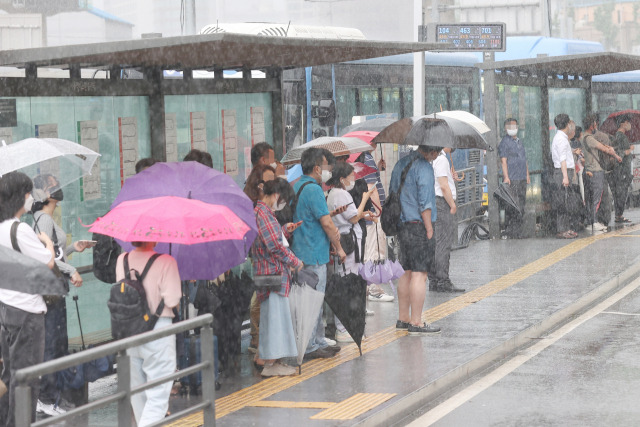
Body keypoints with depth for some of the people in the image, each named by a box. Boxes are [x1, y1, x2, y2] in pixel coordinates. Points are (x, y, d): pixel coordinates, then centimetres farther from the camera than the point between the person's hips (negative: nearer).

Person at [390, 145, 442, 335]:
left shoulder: (401, 163, 13)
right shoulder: (424, 168, -14)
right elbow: (424, 203, -18)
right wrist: (429, 229, -13)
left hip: (402, 226, 9)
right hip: (419, 227, -9)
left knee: (406, 272, 14)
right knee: (420, 274, -5)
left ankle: (403, 318, 20)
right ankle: (416, 323, -4)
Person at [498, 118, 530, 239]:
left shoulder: (519, 142, 20)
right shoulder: (505, 142, -5)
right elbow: (503, 160, -12)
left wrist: (527, 175, 20)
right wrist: (506, 177, -20)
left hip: (522, 179, 8)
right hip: (511, 179, -8)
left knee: (521, 204, 8)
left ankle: (517, 231, 13)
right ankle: (511, 231, -8)